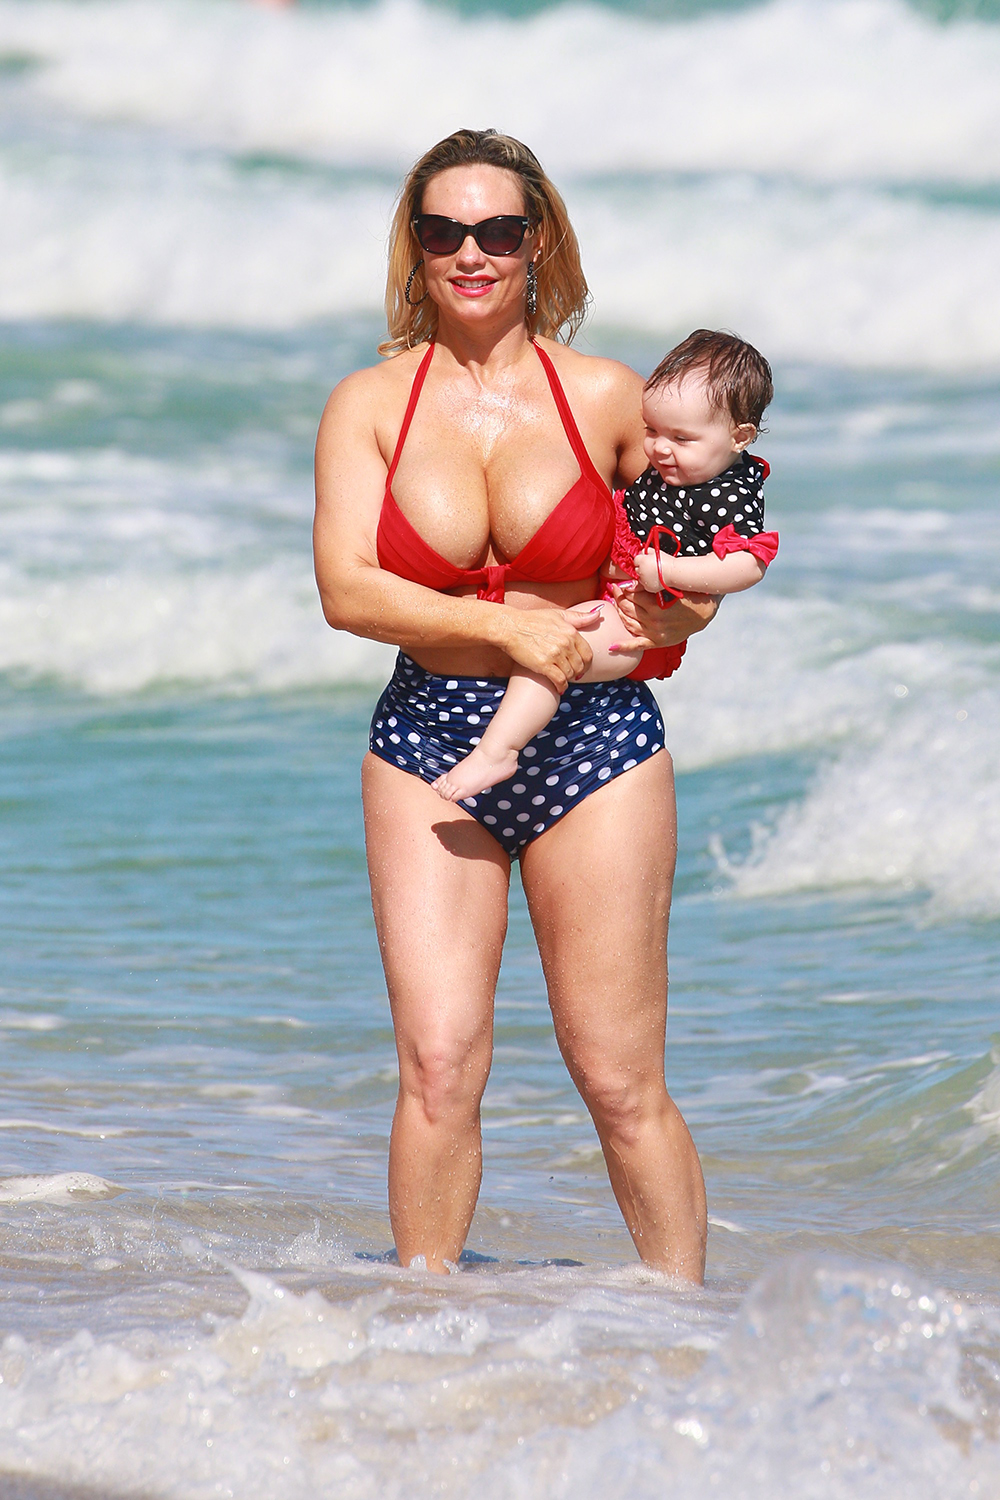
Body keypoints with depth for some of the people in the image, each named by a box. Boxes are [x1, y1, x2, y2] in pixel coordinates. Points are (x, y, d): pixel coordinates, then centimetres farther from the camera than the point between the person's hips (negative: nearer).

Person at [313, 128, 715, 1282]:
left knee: (622, 1083, 0)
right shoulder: (368, 406, 2)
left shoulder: (605, 398, 2)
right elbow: (346, 588, -9)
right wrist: (507, 631, -16)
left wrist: (686, 610, -5)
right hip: (430, 744, 1)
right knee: (437, 1064, -8)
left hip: (594, 741, 0)